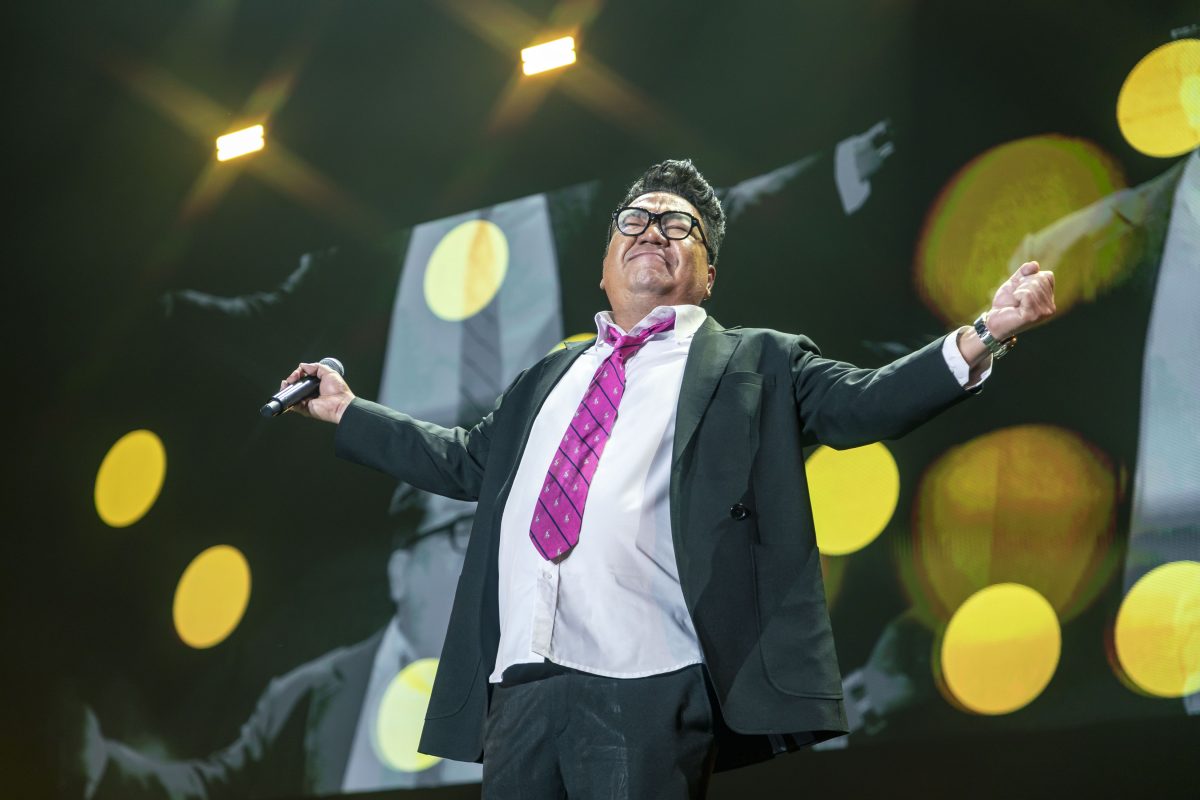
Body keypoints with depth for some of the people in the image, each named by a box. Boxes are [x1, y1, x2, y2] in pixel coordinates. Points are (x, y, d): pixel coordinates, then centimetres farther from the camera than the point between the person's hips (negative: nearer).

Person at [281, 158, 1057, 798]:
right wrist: (348, 411, 40)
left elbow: (860, 403, 1)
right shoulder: (548, 378, 29)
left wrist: (980, 337, -13)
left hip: (650, 691, -5)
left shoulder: (756, 364, 14)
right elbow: (466, 459, 38)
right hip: (521, 686, 5)